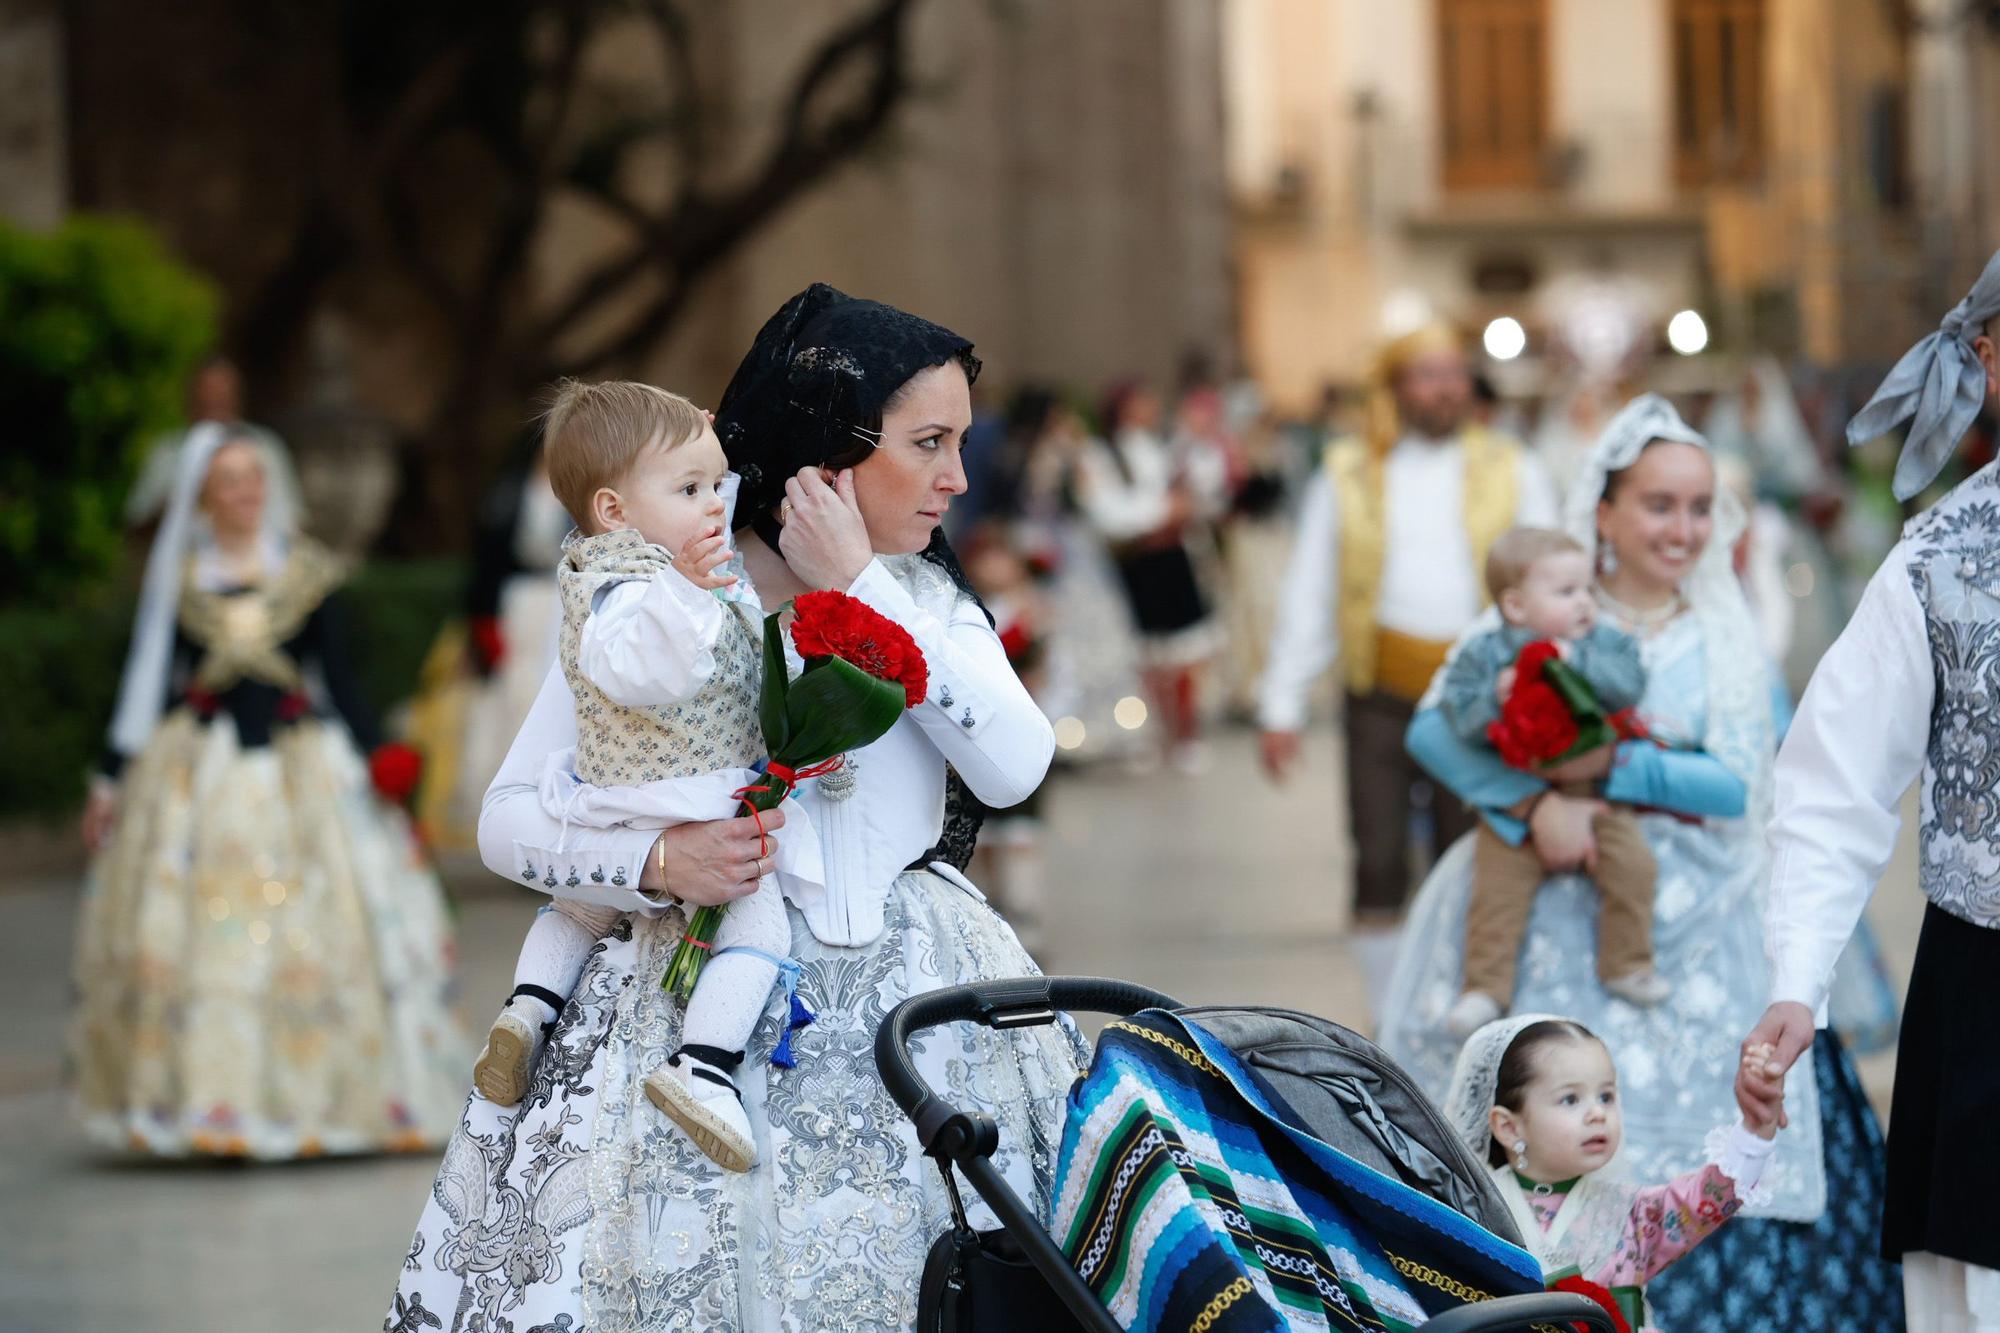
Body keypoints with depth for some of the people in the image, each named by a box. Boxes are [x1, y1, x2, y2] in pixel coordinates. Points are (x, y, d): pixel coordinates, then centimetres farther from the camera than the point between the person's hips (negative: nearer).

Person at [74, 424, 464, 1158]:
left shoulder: (308, 573, 6)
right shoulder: (178, 579, 5)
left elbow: (337, 676, 8)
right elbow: (148, 680, 9)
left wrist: (379, 754, -1)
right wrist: (112, 778, 8)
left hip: (299, 768, 0)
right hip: (195, 772, 0)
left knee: (310, 929, -3)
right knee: (193, 938, -5)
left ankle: (307, 1099, 5)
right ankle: (203, 1103, -1)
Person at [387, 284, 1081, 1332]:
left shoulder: (924, 597, 11)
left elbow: (1013, 769, -8)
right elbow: (510, 820, -1)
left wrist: (858, 585, -8)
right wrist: (659, 863, -20)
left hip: (906, 1002, 3)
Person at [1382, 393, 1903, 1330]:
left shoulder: (1724, 641, 9)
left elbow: (1736, 784, -4)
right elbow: (1434, 730, -6)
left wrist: (1609, 767, -14)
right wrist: (1536, 803, -20)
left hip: (1682, 929, 1)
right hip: (1551, 918, -1)